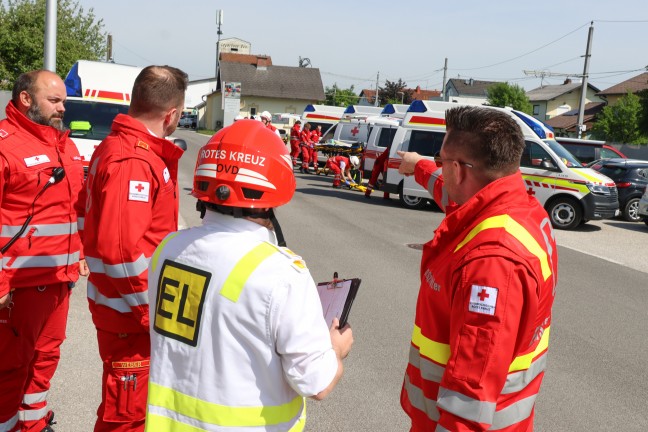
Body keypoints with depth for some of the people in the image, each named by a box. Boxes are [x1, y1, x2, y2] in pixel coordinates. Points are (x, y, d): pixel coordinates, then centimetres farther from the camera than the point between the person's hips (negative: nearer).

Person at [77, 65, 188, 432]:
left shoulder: (122, 145, 10)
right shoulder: (133, 160, -22)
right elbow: (120, 251, -28)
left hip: (138, 306, 10)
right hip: (133, 316, -10)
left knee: (134, 402, 24)